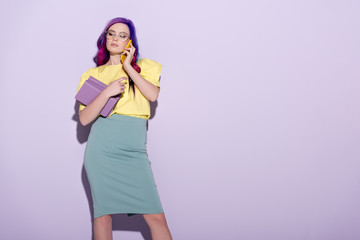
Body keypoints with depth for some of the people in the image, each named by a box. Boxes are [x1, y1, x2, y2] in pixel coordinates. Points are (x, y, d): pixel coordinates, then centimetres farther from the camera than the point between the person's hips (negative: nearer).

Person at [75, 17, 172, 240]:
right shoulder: (93, 74, 14)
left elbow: (153, 95, -5)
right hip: (102, 150, 1)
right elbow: (84, 118, 3)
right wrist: (107, 92, -9)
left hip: (134, 152, 0)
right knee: (103, 212, 1)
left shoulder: (143, 67, 15)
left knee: (156, 215, -6)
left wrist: (128, 67, -2)